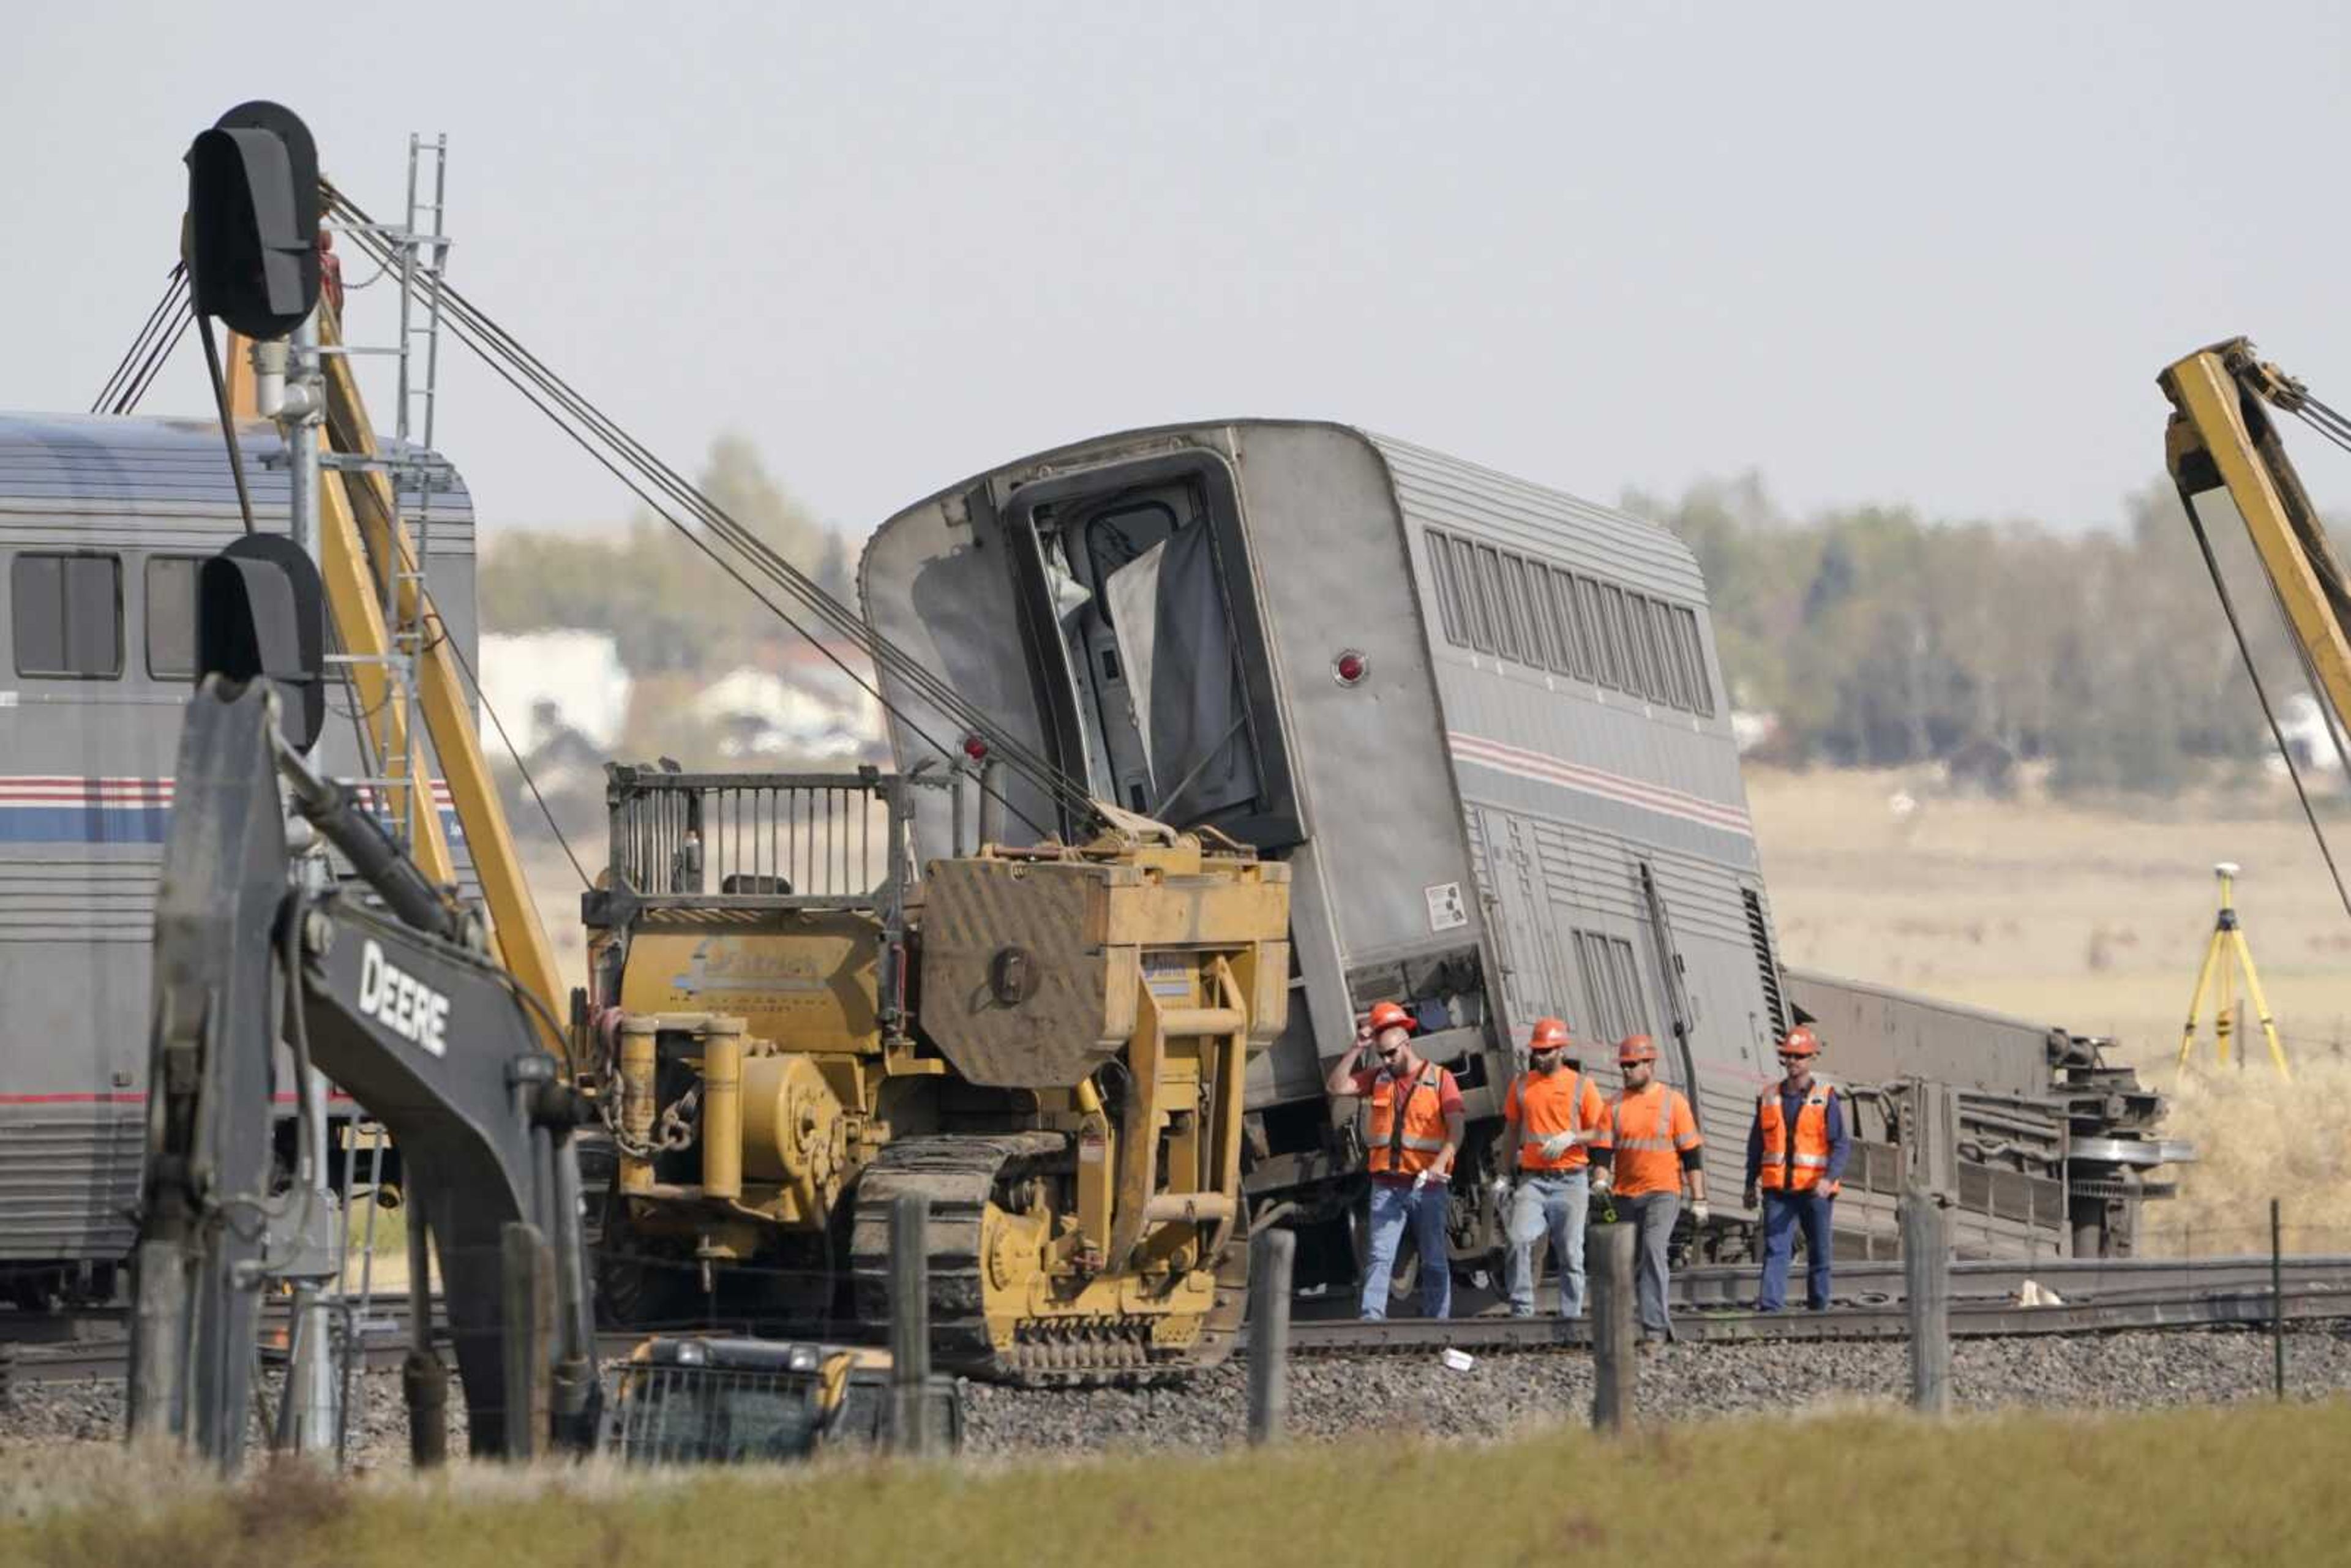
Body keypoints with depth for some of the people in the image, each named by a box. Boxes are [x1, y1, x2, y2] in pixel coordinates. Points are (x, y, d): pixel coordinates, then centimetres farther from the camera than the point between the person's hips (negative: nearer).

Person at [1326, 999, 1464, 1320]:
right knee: (1379, 1257, -8)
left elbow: (1456, 1129, -7)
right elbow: (1336, 1086, 2)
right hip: (1387, 1185, 2)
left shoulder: (1439, 1079, 0)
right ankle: (1371, 1321, -15)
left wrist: (1440, 1164, -22)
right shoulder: (1379, 1078, 10)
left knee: (1435, 1262, 4)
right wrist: (1356, 1048, -4)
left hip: (1428, 1187, -2)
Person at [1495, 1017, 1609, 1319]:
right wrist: (1503, 1175, 13)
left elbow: (1600, 1133, 3)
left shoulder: (1582, 1086, 2)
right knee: (1519, 1239, -18)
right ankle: (1521, 1308, -14)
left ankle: (1571, 1316, 7)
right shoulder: (1522, 1085, 11)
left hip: (1570, 1182, -2)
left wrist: (1570, 1139, -14)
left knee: (1570, 1254, 0)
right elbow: (1511, 1132, 18)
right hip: (1532, 1179, 2)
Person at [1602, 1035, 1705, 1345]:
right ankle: (1661, 1318, 31)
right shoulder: (1616, 1105, 8)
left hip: (1663, 1194, -5)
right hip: (1626, 1195, 5)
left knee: (1653, 1251, -22)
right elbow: (1603, 1147, 3)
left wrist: (1699, 1200, -1)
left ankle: (1655, 1328, -26)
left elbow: (1692, 1153, 1)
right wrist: (1600, 1180, -16)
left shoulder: (1673, 1101, 0)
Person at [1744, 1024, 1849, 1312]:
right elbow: (1756, 1145, 17)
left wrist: (1829, 1179, -21)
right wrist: (1751, 1184, 16)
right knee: (1775, 1248, -11)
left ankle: (1818, 1307, 15)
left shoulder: (1825, 1099, -2)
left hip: (1815, 1190, -2)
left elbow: (1841, 1145, -7)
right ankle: (1770, 1305, -20)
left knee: (1819, 1253, 7)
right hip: (1778, 1190, 2)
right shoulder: (1769, 1098, 9)